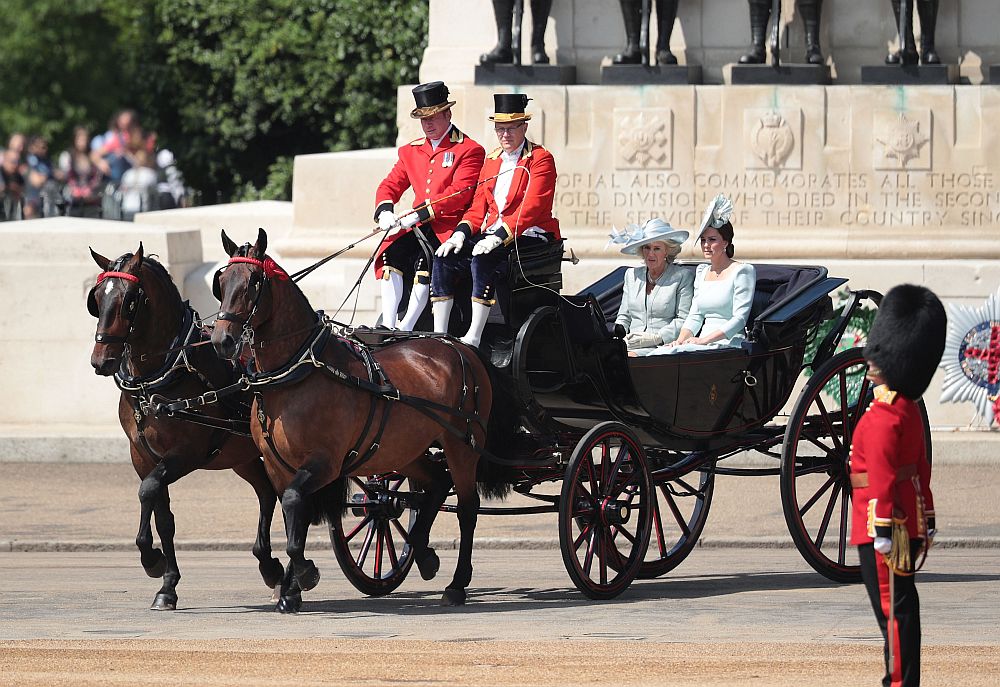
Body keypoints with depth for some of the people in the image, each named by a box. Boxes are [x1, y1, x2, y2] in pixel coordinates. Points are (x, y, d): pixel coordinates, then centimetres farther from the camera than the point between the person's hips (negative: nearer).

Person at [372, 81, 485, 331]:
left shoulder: (469, 150, -2)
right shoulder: (411, 151, 18)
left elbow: (460, 193, -13)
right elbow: (390, 185, 16)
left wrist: (418, 214, -21)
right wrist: (385, 212, -8)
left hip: (449, 226, -6)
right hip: (418, 226, 6)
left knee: (425, 260, -32)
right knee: (391, 254, -22)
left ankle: (406, 329, -29)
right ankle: (387, 326, -24)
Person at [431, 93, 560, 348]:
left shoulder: (540, 159, -5)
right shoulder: (492, 161, 17)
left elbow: (531, 208, -16)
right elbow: (478, 207, 15)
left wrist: (499, 237, -26)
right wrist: (461, 233, -5)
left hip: (529, 236, -7)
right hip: (492, 234, 7)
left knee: (483, 260, -34)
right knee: (444, 259, -13)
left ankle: (474, 338, -33)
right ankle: (439, 335, -15)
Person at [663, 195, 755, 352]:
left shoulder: (741, 271, -1)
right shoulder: (702, 272, 21)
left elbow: (739, 319, -9)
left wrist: (705, 340, -19)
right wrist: (681, 340, -3)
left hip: (729, 344, -6)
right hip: (704, 346, 6)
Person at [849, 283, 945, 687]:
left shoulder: (881, 419, -19)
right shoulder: (910, 411, 11)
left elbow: (882, 478, -21)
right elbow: (921, 469, 17)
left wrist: (883, 532, -22)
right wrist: (926, 522, 22)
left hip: (882, 528, -10)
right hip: (909, 523, 10)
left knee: (892, 608, -5)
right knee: (899, 604, 15)